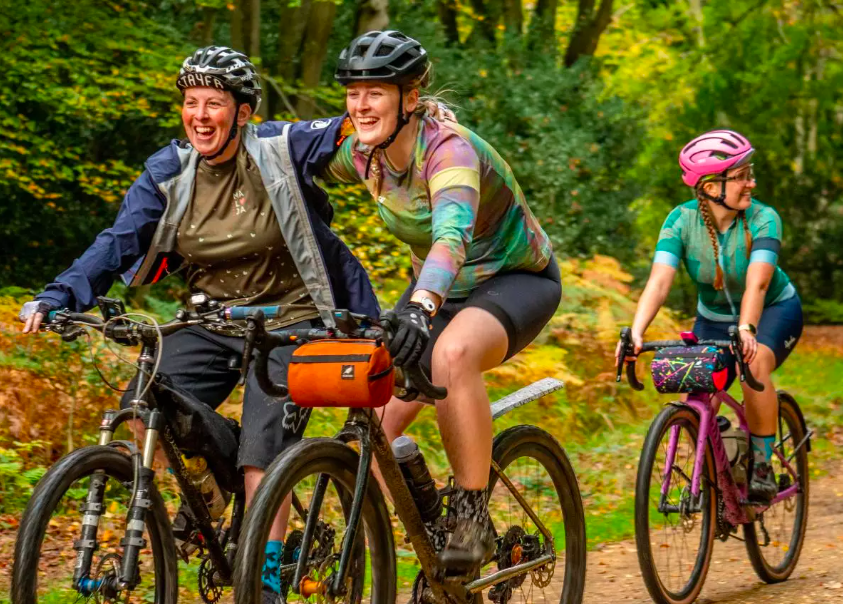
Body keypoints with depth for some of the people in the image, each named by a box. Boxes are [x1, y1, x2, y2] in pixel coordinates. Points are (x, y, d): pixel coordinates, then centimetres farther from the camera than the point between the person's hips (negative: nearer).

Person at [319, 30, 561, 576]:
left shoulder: (450, 148, -30)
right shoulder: (364, 153, -10)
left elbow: (453, 232, -49)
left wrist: (421, 306, -65)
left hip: (516, 280, -7)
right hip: (442, 289, 7)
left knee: (452, 353, -40)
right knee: (377, 432, -10)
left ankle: (474, 519, -29)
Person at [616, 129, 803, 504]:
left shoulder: (763, 219, -27)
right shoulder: (682, 220, -22)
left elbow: (757, 283, -41)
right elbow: (659, 280, -34)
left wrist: (747, 330, -59)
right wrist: (636, 332, -49)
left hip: (774, 310, -3)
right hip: (714, 317, 3)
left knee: (753, 366, -33)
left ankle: (762, 468, -20)